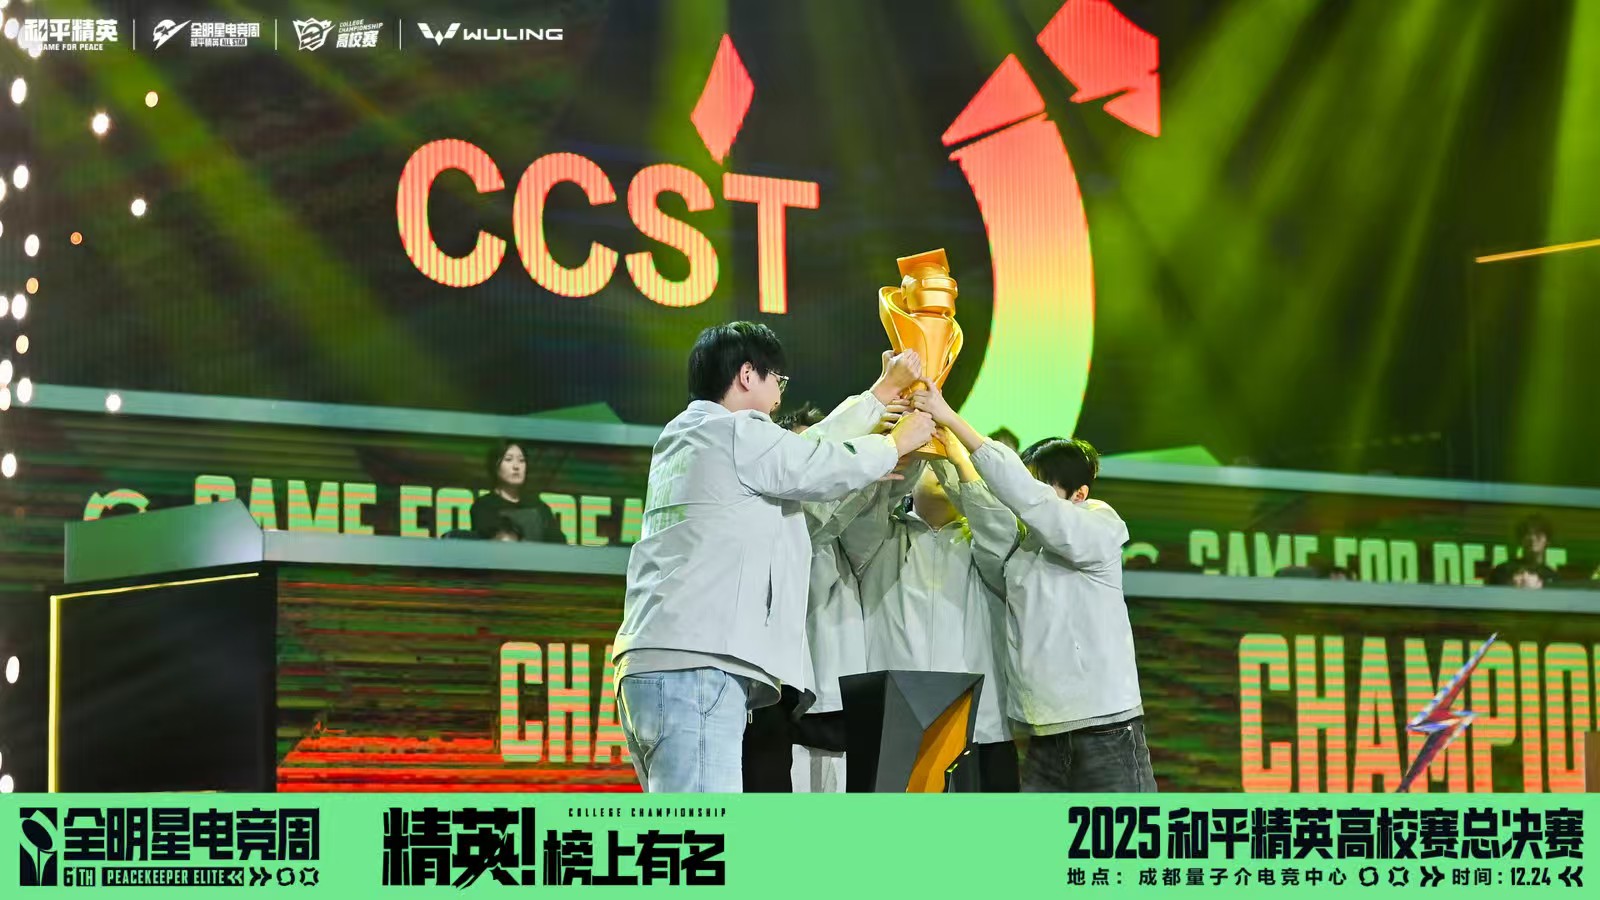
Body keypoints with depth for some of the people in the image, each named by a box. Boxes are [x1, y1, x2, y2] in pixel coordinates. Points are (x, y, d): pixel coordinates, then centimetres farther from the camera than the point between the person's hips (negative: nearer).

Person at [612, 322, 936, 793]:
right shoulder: (737, 434, -3)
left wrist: (884, 392, 42)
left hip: (652, 666, 10)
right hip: (695, 668, -10)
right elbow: (833, 468, 6)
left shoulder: (684, 442, 26)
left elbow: (811, 450, 33)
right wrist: (897, 442, 26)